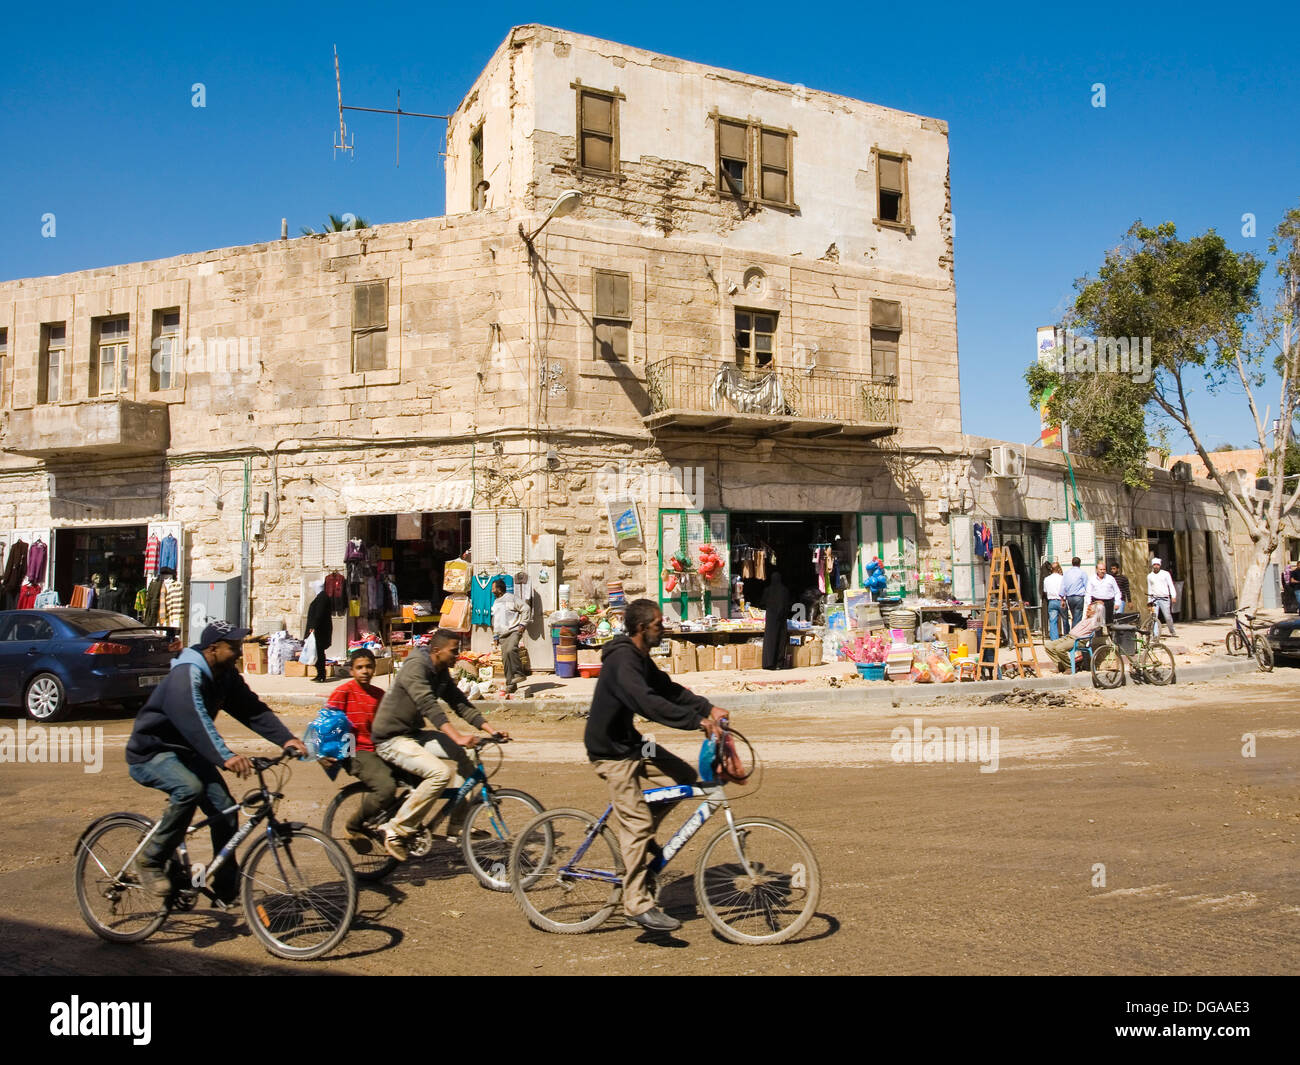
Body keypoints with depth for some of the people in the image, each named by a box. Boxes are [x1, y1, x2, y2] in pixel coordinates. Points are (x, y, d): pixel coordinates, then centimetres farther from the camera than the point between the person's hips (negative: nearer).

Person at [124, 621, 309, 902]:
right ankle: (150, 860, -16)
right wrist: (225, 757, -56)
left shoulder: (226, 676, -2)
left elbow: (254, 709, -6)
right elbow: (195, 721, -43)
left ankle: (226, 887, 7)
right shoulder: (187, 676, -28)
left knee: (225, 808, -6)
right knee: (190, 788, -35)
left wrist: (286, 739, -21)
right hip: (151, 753, -8)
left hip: (187, 752, 8)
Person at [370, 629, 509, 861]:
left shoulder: (441, 673, 8)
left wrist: (491, 729, -5)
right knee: (440, 773, -26)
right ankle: (395, 831, -16)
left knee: (465, 755, -5)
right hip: (391, 739, -9)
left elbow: (461, 703, 6)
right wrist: (458, 736, -42)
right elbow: (428, 706, -32)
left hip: (414, 734, 9)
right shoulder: (416, 667, -20)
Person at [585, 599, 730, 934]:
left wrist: (707, 708, -2)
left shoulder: (641, 658, 8)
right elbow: (648, 703, -36)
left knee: (687, 777, 6)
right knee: (636, 822, -9)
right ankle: (638, 905, 0)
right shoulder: (622, 661, -24)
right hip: (611, 751, -10)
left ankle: (641, 842, 17)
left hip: (630, 742, 10)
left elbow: (668, 689, 10)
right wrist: (696, 720, -37)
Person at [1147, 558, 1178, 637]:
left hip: (1164, 599, -2)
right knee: (1154, 617, -7)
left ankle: (1172, 631, 22)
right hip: (1154, 599, 2)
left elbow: (1171, 585, 1)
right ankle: (1155, 635, -6)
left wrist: (1173, 596, -11)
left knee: (1168, 616, -1)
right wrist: (1149, 601, 15)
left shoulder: (1165, 574, 5)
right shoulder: (1149, 576, 12)